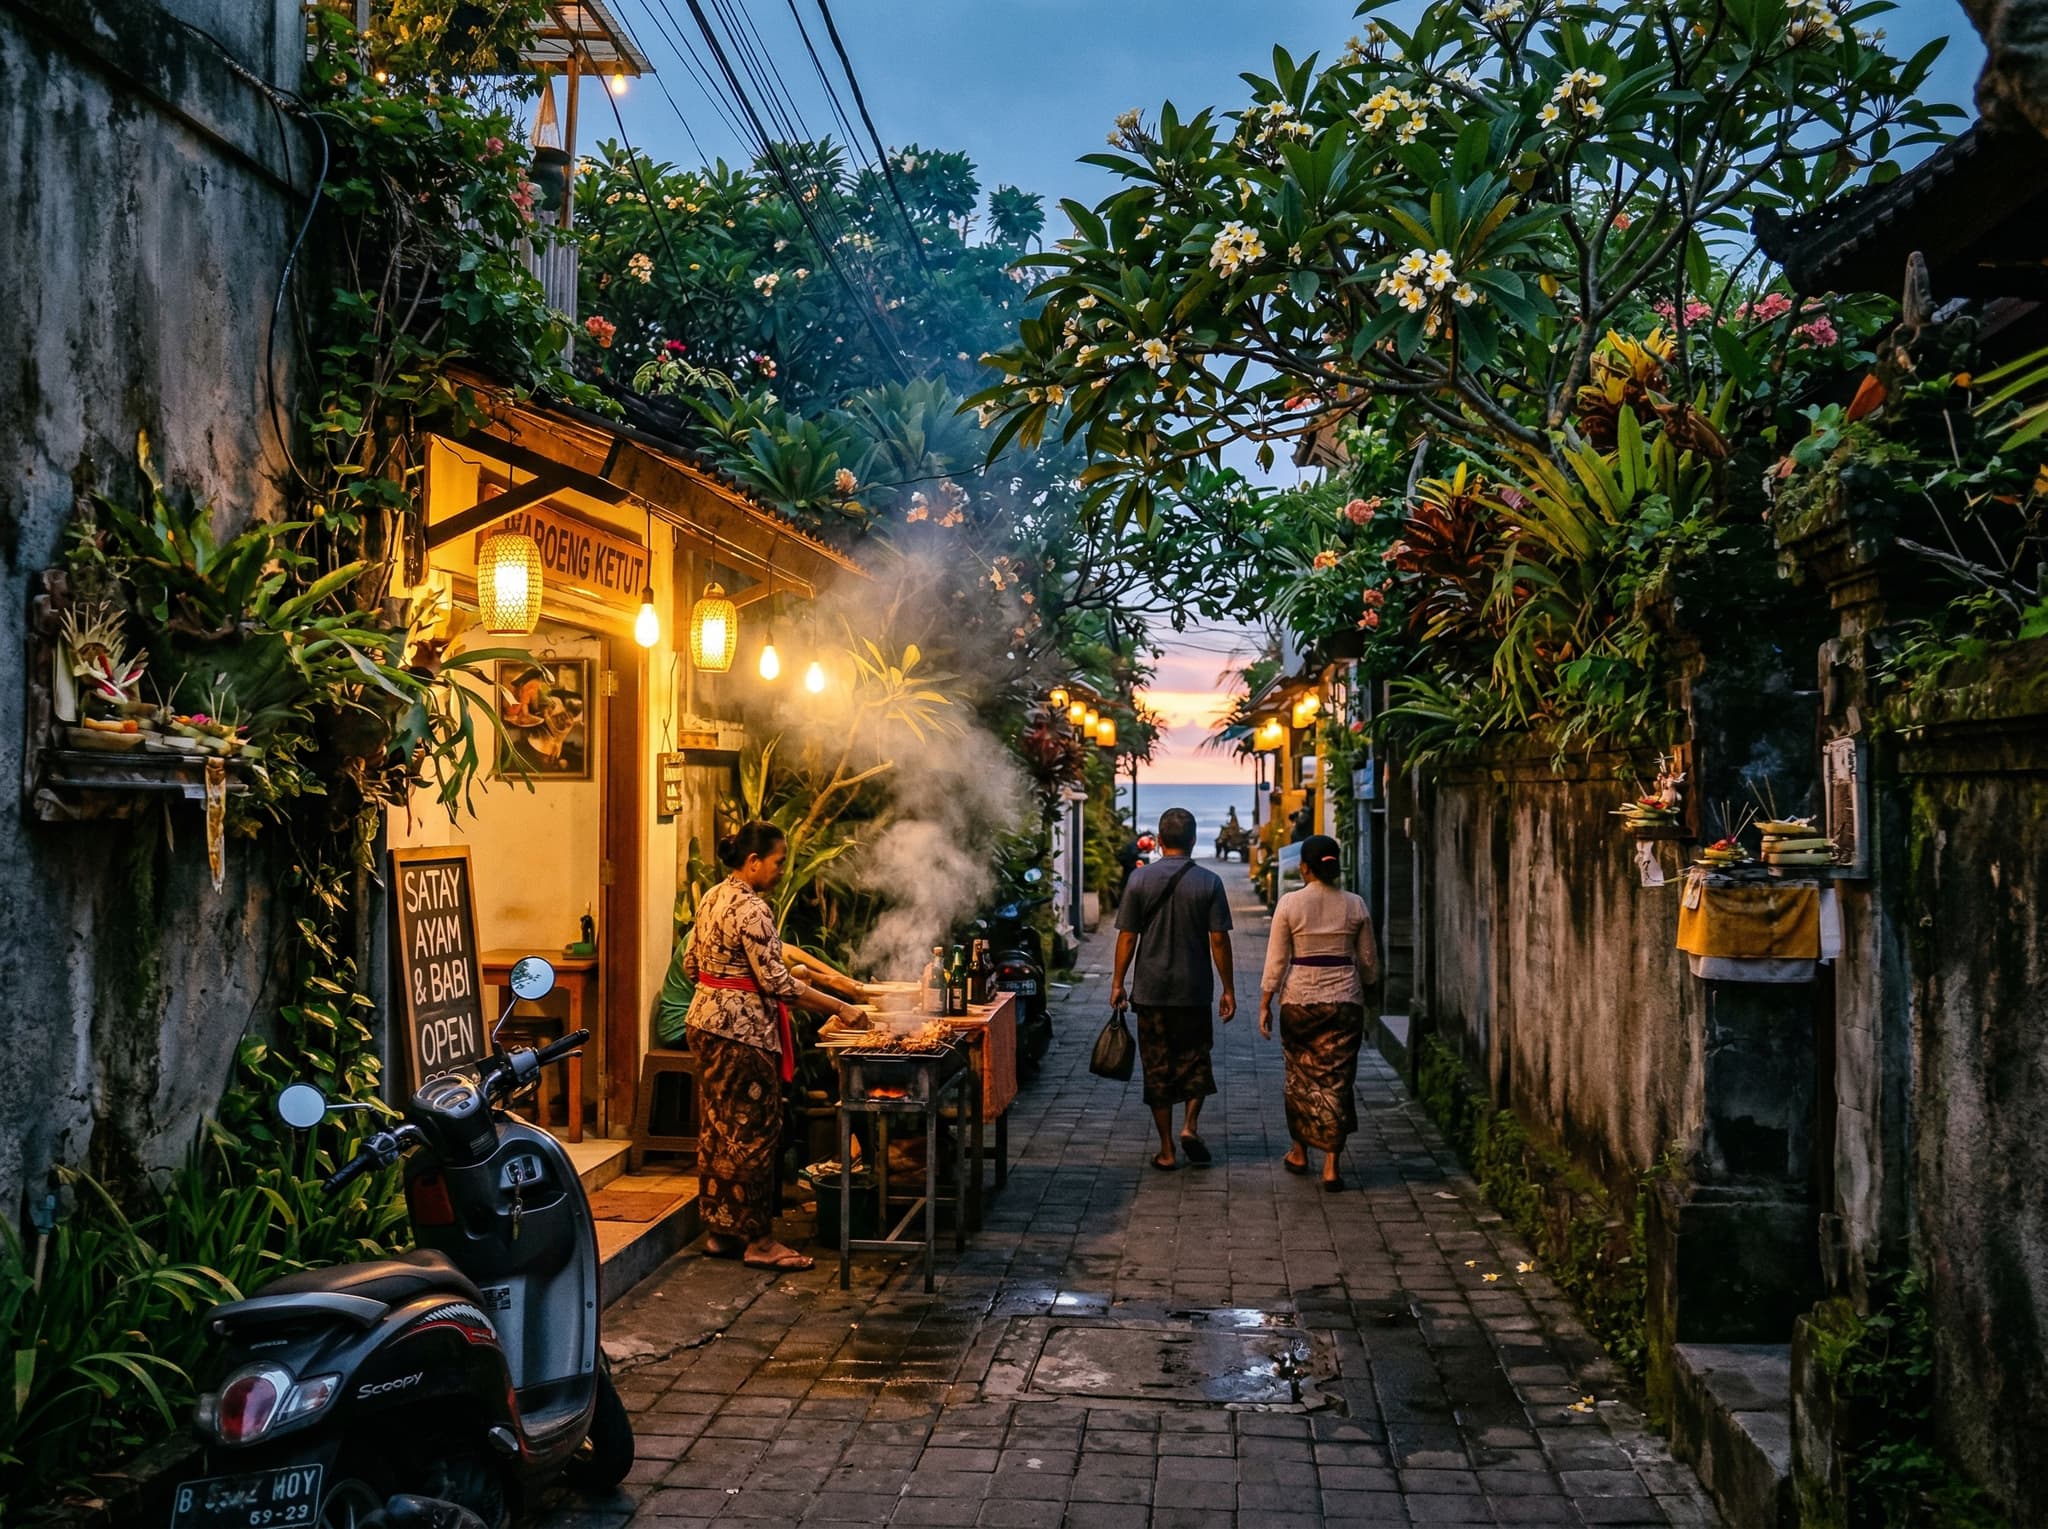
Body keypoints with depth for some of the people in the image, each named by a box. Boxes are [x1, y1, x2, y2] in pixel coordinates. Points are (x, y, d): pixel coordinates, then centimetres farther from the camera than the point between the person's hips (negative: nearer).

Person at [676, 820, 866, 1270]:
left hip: (706, 1018, 10)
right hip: (742, 1030, -10)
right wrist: (840, 1008, -17)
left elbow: (690, 964, 15)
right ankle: (757, 1240, 5)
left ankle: (720, 1231, 22)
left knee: (717, 1129, 14)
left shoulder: (712, 898, 10)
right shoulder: (752, 909, -19)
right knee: (753, 1132, -2)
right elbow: (776, 982, -21)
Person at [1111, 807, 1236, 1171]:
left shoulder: (1141, 879, -3)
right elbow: (1219, 939, -6)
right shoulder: (1209, 882, -5)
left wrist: (1118, 982, 7)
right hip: (1195, 990, 0)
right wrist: (1227, 990, 2)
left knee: (1157, 1067, 7)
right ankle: (1189, 1125, -1)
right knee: (1195, 1058, 17)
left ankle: (1167, 1151, 9)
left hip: (1150, 990, 0)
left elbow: (1127, 936, -3)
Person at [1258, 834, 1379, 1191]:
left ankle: (1300, 1153, 28)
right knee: (1337, 1078, 4)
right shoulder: (1355, 905, 0)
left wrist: (1265, 1004, 2)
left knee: (1301, 1075, 15)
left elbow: (1276, 960, -6)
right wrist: (1363, 998, 22)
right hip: (1345, 1000, 1)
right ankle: (1331, 1166, 1)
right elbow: (1368, 962, 6)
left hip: (1299, 999, -1)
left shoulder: (1290, 903, -7)